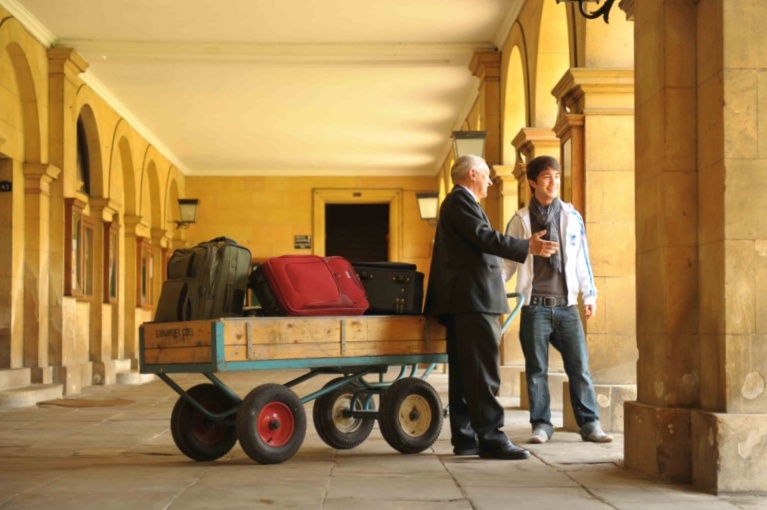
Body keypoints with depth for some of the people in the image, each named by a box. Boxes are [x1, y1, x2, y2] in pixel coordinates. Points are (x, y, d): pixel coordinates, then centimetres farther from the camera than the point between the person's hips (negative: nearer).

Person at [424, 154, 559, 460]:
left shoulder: (457, 201, 26)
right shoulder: (460, 200, -7)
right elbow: (484, 237, -20)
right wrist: (528, 247, -22)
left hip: (462, 300, 11)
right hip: (472, 298, -11)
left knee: (465, 371, 9)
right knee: (483, 370, -13)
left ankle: (464, 437, 10)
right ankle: (490, 438, -15)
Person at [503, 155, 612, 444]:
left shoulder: (571, 216, 7)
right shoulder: (520, 220, 5)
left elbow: (581, 257, 9)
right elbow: (508, 261, 6)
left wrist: (589, 295, 5)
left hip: (567, 304, 1)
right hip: (535, 306, -1)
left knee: (579, 367, -1)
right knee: (536, 369, 3)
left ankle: (589, 424, 5)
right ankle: (541, 425, 11)